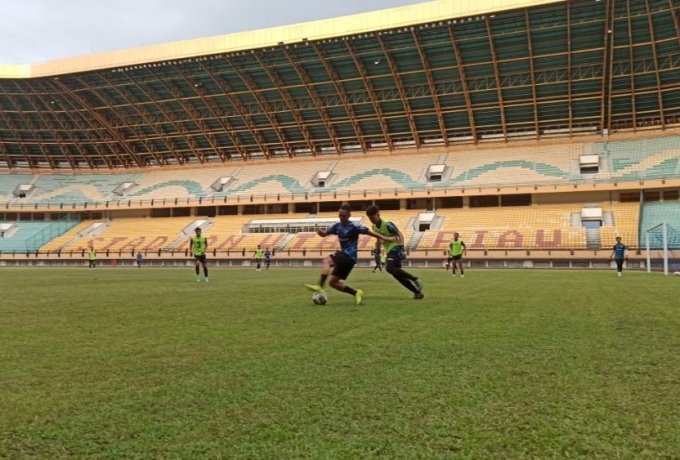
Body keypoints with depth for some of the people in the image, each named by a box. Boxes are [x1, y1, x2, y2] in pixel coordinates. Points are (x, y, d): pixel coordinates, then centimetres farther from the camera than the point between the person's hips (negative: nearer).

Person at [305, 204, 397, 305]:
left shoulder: (354, 226, -10)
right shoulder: (337, 226, 9)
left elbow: (370, 232, -7)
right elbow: (324, 233, 12)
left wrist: (386, 238, -9)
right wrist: (320, 232, -13)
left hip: (349, 256, -8)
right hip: (345, 256, 8)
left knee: (327, 261, -27)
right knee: (333, 282, 7)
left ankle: (320, 286, -34)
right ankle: (356, 293, 9)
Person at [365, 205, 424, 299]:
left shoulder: (387, 224, -16)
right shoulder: (374, 227, 7)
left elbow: (400, 234, -16)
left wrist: (402, 249, -25)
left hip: (395, 249, -8)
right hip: (389, 251, 8)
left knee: (390, 268, -28)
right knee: (397, 274, 2)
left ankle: (415, 279, -15)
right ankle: (417, 292, 11)